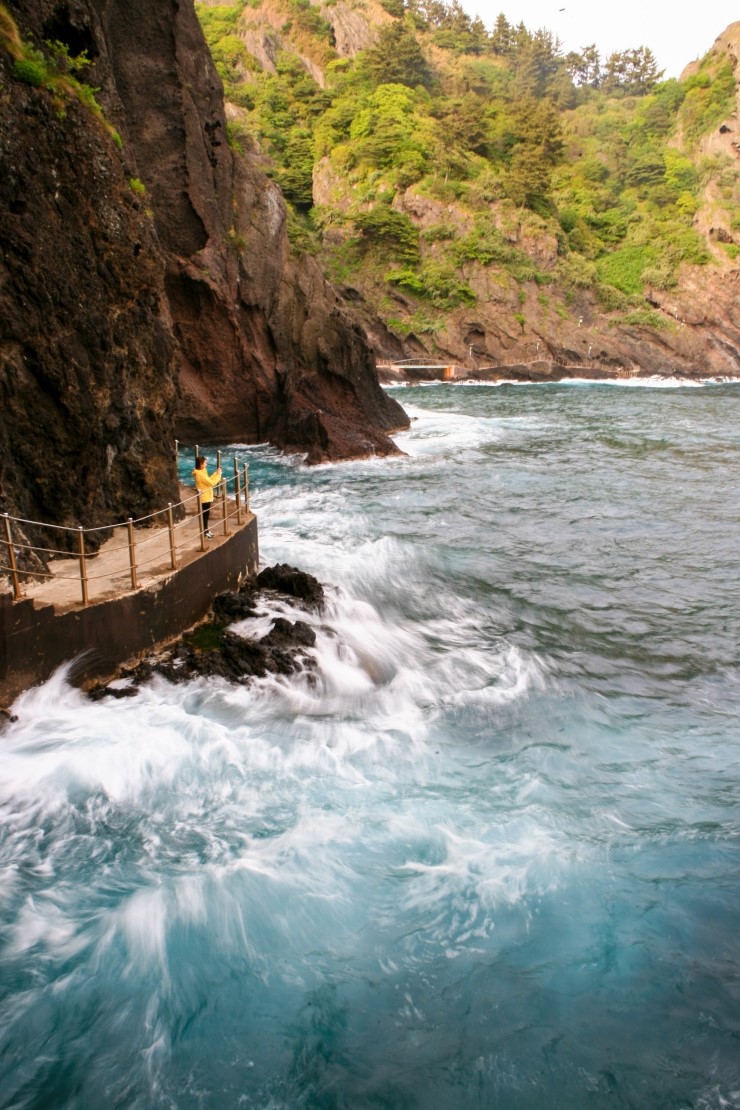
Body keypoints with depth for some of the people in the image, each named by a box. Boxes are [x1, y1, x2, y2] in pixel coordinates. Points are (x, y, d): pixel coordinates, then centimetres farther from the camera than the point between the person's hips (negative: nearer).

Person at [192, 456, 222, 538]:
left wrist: (216, 473, 6)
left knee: (205, 515, 19)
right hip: (205, 498, -10)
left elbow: (208, 480, 14)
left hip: (207, 497, 10)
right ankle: (204, 533, 11)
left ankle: (206, 531, 29)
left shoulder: (201, 472, 6)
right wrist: (218, 474, -13)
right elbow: (211, 483, -23)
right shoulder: (200, 474, -25)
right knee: (204, 516, 2)